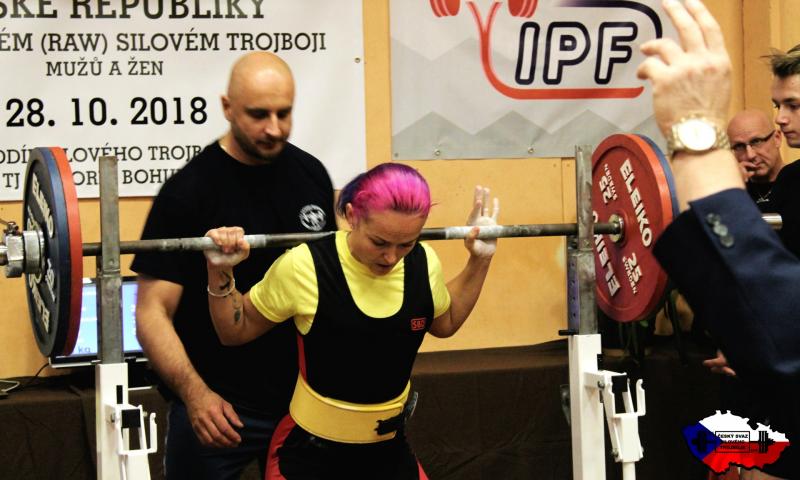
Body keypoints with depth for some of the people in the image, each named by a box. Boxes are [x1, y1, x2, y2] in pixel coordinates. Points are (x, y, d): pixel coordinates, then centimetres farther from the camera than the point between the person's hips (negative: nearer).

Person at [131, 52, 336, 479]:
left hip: (303, 395, 5)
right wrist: (194, 393, -29)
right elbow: (153, 310, -16)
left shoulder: (311, 174, 3)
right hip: (218, 409, -5)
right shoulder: (190, 191, -13)